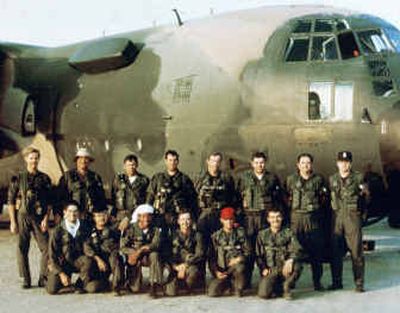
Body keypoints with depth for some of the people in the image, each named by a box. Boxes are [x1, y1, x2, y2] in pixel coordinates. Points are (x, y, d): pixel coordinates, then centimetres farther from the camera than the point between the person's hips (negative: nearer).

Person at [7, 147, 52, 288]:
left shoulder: (44, 178, 7)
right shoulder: (18, 178, 3)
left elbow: (49, 202, 7)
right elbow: (11, 201, 3)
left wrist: (46, 219, -4)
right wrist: (13, 222, -2)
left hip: (39, 217, 1)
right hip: (22, 217, -1)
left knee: (46, 248, -4)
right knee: (22, 249, 1)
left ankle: (43, 279, 7)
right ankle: (25, 280, 12)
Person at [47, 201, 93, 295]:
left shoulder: (84, 227, -4)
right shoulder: (58, 230, -10)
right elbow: (52, 255, -8)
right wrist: (61, 274, -16)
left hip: (77, 261, 1)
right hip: (62, 263, -1)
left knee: (88, 260, -33)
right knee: (52, 289, -21)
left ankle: (80, 284, -9)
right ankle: (67, 284, 13)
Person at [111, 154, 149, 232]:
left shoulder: (143, 180, 7)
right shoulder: (118, 179, 11)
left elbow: (144, 199, 5)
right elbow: (113, 197, 13)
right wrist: (113, 214, 5)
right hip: (120, 215, 1)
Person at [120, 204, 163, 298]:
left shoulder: (155, 229, -6)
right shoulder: (131, 229, -8)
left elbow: (156, 245, -22)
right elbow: (123, 247, -11)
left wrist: (140, 250, -35)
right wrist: (134, 252, -28)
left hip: (148, 256, 1)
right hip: (134, 259, -1)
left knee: (155, 255, -35)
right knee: (135, 289, -12)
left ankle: (154, 286, -30)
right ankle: (130, 280, 26)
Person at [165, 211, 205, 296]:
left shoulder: (197, 235, 1)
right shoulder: (174, 235, 6)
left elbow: (200, 254, -8)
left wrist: (185, 265, -19)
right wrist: (176, 267, -16)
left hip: (192, 266, -1)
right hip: (176, 267, 1)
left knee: (192, 271, -38)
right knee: (171, 292, -21)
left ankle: (188, 288, -5)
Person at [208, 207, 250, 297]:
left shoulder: (240, 233, 7)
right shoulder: (216, 236, 10)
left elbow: (248, 252, 4)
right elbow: (212, 257, 9)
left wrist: (239, 259, -16)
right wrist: (216, 272, -5)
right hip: (222, 270, 2)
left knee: (239, 267, -40)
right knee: (212, 293, -21)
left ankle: (239, 289, -9)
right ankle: (229, 283, 12)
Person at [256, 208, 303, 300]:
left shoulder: (288, 233, 5)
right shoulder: (262, 235, 9)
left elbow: (297, 250, -6)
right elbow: (258, 255, 10)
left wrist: (290, 260, -27)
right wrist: (263, 268, -7)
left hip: (284, 268, 0)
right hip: (270, 270, 0)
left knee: (297, 266, -35)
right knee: (263, 294, -24)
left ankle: (286, 287, -5)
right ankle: (278, 288, 12)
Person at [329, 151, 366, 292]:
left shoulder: (358, 177, 3)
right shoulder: (332, 179, 12)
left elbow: (366, 198, 6)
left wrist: (364, 192, -11)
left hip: (353, 216, -3)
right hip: (337, 217, 3)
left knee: (356, 251, -4)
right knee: (335, 251, 5)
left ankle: (359, 283, 2)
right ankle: (336, 282, 16)